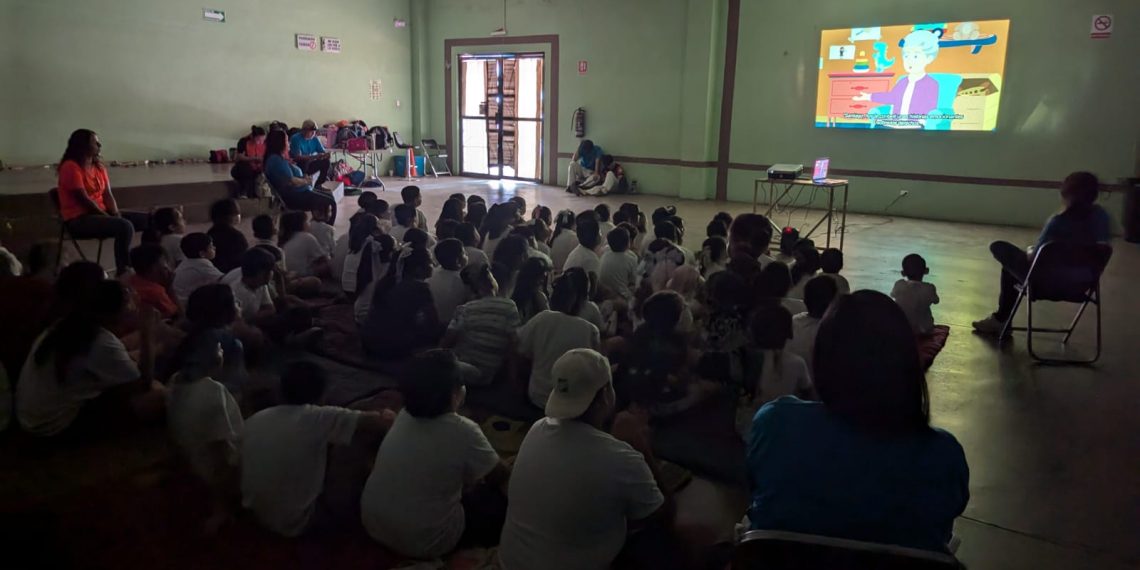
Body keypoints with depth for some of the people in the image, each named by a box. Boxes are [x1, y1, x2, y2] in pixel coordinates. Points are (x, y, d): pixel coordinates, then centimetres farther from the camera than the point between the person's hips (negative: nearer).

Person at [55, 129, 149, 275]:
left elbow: (108, 195, 9)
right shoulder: (70, 167, -11)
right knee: (125, 226, -34)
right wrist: (108, 217, -15)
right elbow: (84, 199, -16)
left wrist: (116, 214, -8)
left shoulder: (98, 166, 13)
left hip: (100, 213, 8)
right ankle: (123, 272, -27)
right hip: (79, 220, -8)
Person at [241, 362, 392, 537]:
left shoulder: (253, 421, -4)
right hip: (295, 523, -6)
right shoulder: (319, 418, -21)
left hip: (255, 513, 6)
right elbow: (382, 422, -23)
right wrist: (388, 416, 1)